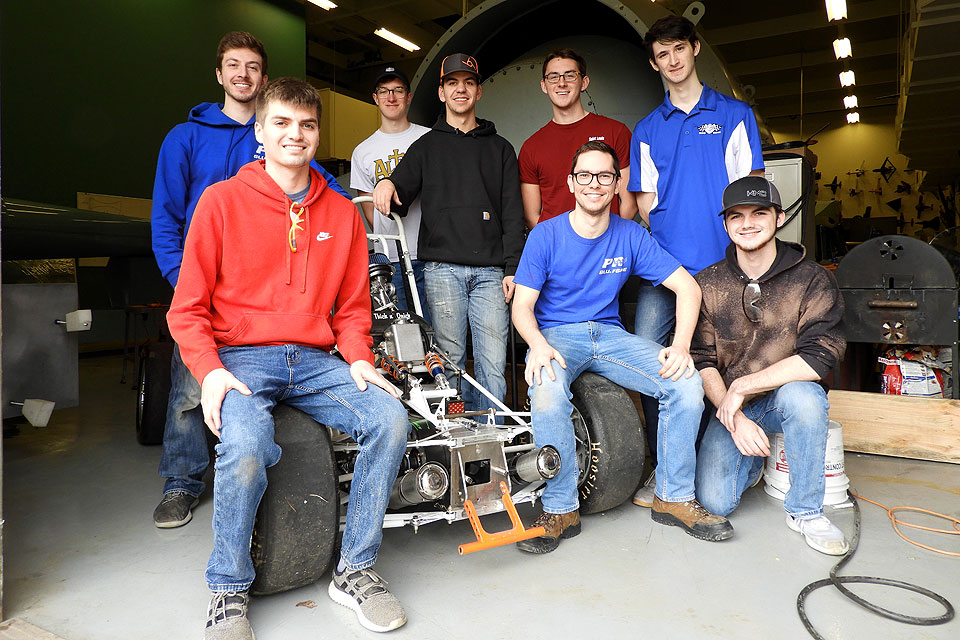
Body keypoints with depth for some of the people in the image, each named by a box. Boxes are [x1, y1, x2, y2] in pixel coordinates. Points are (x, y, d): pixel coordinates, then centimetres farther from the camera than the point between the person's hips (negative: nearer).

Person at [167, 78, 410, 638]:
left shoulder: (342, 214, 12)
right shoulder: (222, 200, 2)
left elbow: (352, 307, 15)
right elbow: (189, 307, 1)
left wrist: (358, 359, -3)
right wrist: (209, 370, -15)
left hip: (314, 361, 4)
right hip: (240, 358, -3)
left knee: (391, 418, -20)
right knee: (245, 448, -32)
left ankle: (356, 570, -2)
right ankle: (229, 592, -2)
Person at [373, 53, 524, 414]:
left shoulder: (500, 149, 18)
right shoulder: (426, 147, 18)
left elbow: (513, 214, 10)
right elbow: (399, 197, 12)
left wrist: (512, 269, -1)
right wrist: (388, 185, -13)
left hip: (490, 269, 0)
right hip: (442, 267, 0)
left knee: (494, 363, -4)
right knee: (450, 359, 0)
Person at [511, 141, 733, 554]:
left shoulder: (631, 237, 3)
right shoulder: (546, 236, -3)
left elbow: (687, 288, 2)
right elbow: (522, 306, -6)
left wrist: (681, 345, -16)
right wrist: (538, 345, -28)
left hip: (610, 334, 3)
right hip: (556, 335, -2)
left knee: (687, 382, -20)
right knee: (547, 389, -37)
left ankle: (674, 498, -3)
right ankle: (560, 510, -19)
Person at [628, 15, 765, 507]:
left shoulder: (734, 115, 12)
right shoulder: (647, 129, 17)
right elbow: (645, 202, 14)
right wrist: (661, 252, -1)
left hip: (722, 263, -1)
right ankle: (662, 467, 4)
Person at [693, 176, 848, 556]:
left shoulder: (812, 281, -7)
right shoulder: (707, 285, -3)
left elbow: (819, 357, -18)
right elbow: (702, 362, -7)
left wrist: (741, 387, -22)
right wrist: (736, 420, -21)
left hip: (784, 397, -1)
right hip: (728, 407, 1)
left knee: (803, 395, -37)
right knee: (715, 501, -16)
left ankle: (805, 511, -14)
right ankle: (752, 459, 21)